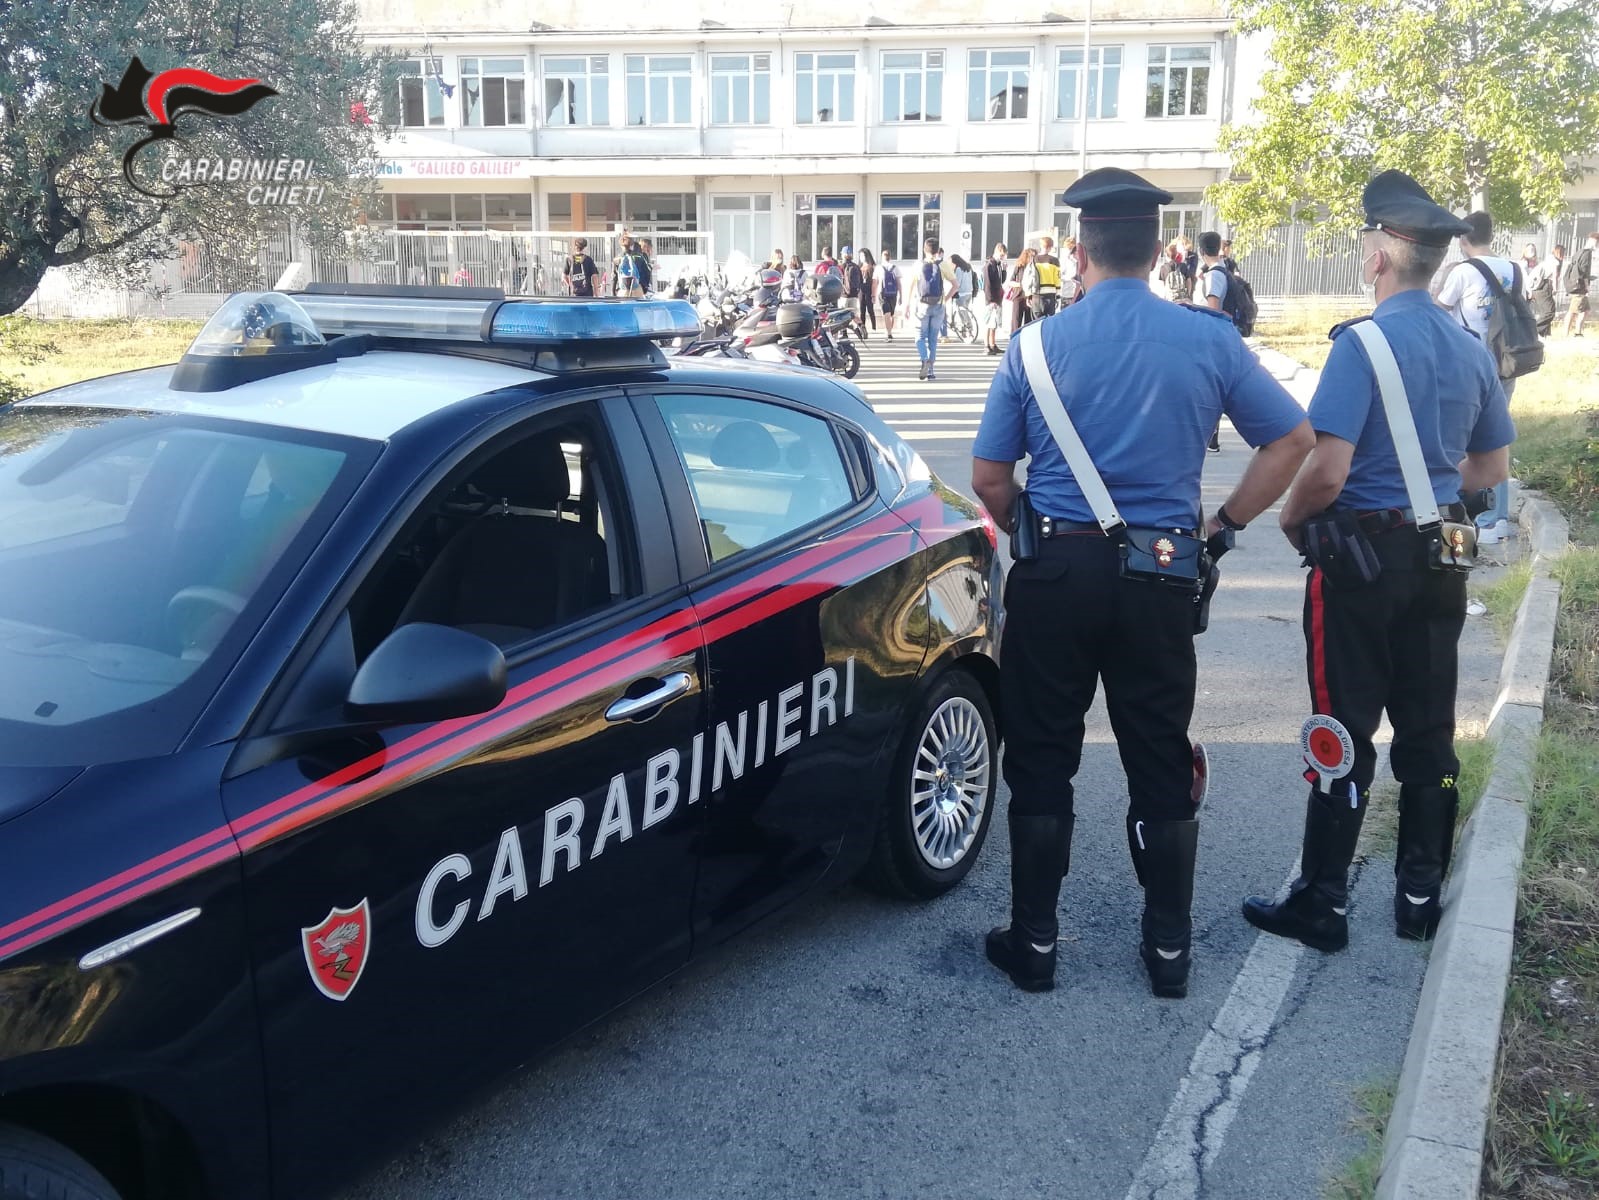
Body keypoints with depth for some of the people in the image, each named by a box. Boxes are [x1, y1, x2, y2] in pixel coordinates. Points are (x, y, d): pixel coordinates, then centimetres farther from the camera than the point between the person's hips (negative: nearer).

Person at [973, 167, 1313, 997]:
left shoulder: (1035, 344, -4)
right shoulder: (1209, 340, -1)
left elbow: (989, 477, -2)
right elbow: (1292, 441, 3)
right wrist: (1222, 524, 8)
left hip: (1055, 573, -1)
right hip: (1159, 579, 1)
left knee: (1041, 763, 10)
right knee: (1160, 765, 12)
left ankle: (1034, 942, 19)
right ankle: (1168, 949, 22)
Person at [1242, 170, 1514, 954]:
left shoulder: (1364, 343, -16)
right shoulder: (1472, 351, 6)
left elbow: (1326, 471, -23)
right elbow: (1492, 471, 14)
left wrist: (1291, 520, -5)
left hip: (1363, 557, -7)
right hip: (1439, 560, 7)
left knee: (1345, 734, 1)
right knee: (1428, 732, 14)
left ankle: (1322, 905, 9)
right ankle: (1421, 895, 25)